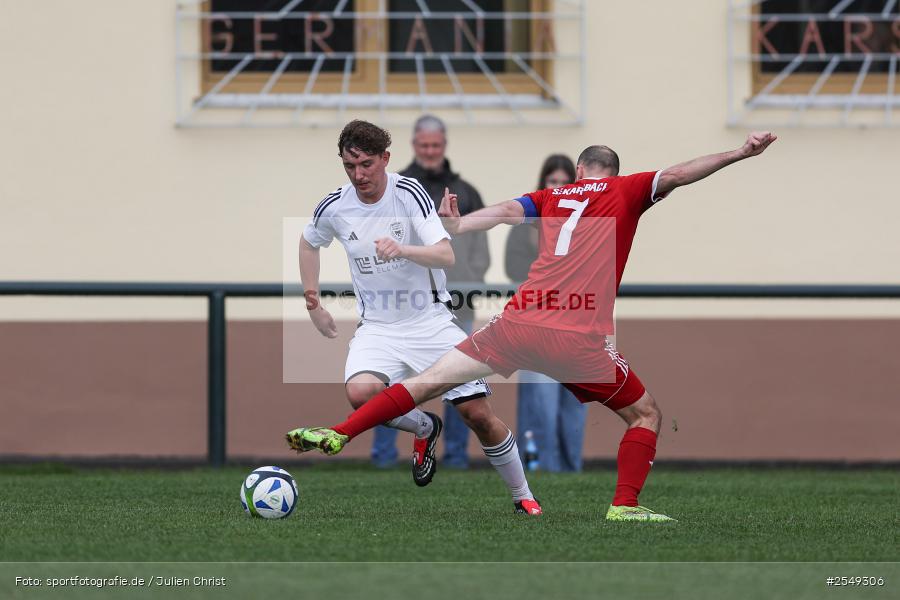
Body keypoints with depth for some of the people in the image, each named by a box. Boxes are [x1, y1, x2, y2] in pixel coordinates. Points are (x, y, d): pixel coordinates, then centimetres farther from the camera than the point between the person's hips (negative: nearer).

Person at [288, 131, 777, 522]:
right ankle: (624, 507, 2)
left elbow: (508, 211, 0)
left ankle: (338, 434, 4)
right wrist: (741, 153, 3)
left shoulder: (552, 197, 18)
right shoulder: (626, 192, 12)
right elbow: (676, 175, 1)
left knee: (429, 382, 10)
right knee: (645, 416, 15)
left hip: (520, 323, 3)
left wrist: (457, 227, -8)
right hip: (579, 340, -3)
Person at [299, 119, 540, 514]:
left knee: (477, 413, -6)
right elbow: (308, 242, 20)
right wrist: (313, 304, 16)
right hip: (378, 329, 2)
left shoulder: (409, 193, -13)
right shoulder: (334, 208, -4)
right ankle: (425, 429, 3)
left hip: (430, 321, -2)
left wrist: (403, 249, -41)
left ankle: (522, 496, 16)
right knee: (360, 393, -29)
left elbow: (446, 256, -23)